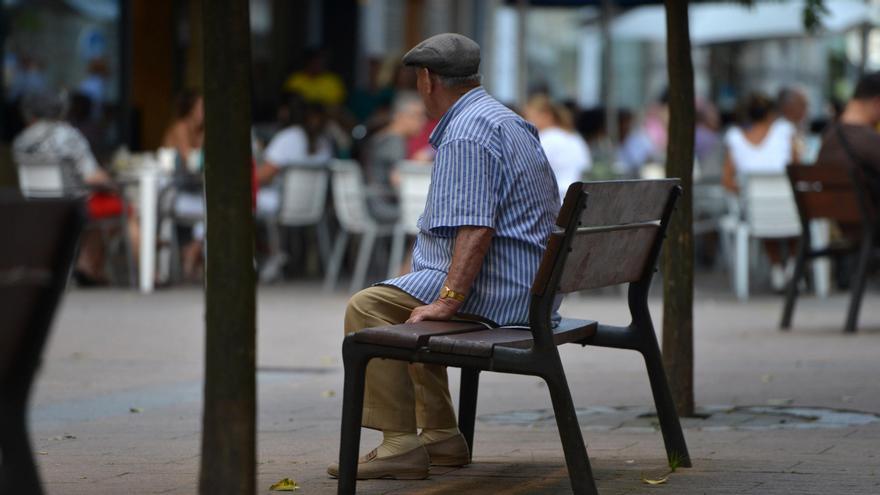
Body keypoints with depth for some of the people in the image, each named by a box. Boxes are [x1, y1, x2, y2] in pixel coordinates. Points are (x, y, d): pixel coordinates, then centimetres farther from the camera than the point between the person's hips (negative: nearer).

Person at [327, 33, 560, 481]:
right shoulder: (507, 120, 19)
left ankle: (400, 444, -15)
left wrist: (449, 299, -29)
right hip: (529, 288, 11)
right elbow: (550, 212, 27)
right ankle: (441, 436, 23)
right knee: (412, 310, 29)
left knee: (367, 308, -13)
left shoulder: (466, 134, -16)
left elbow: (475, 227, -28)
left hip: (492, 291, -11)